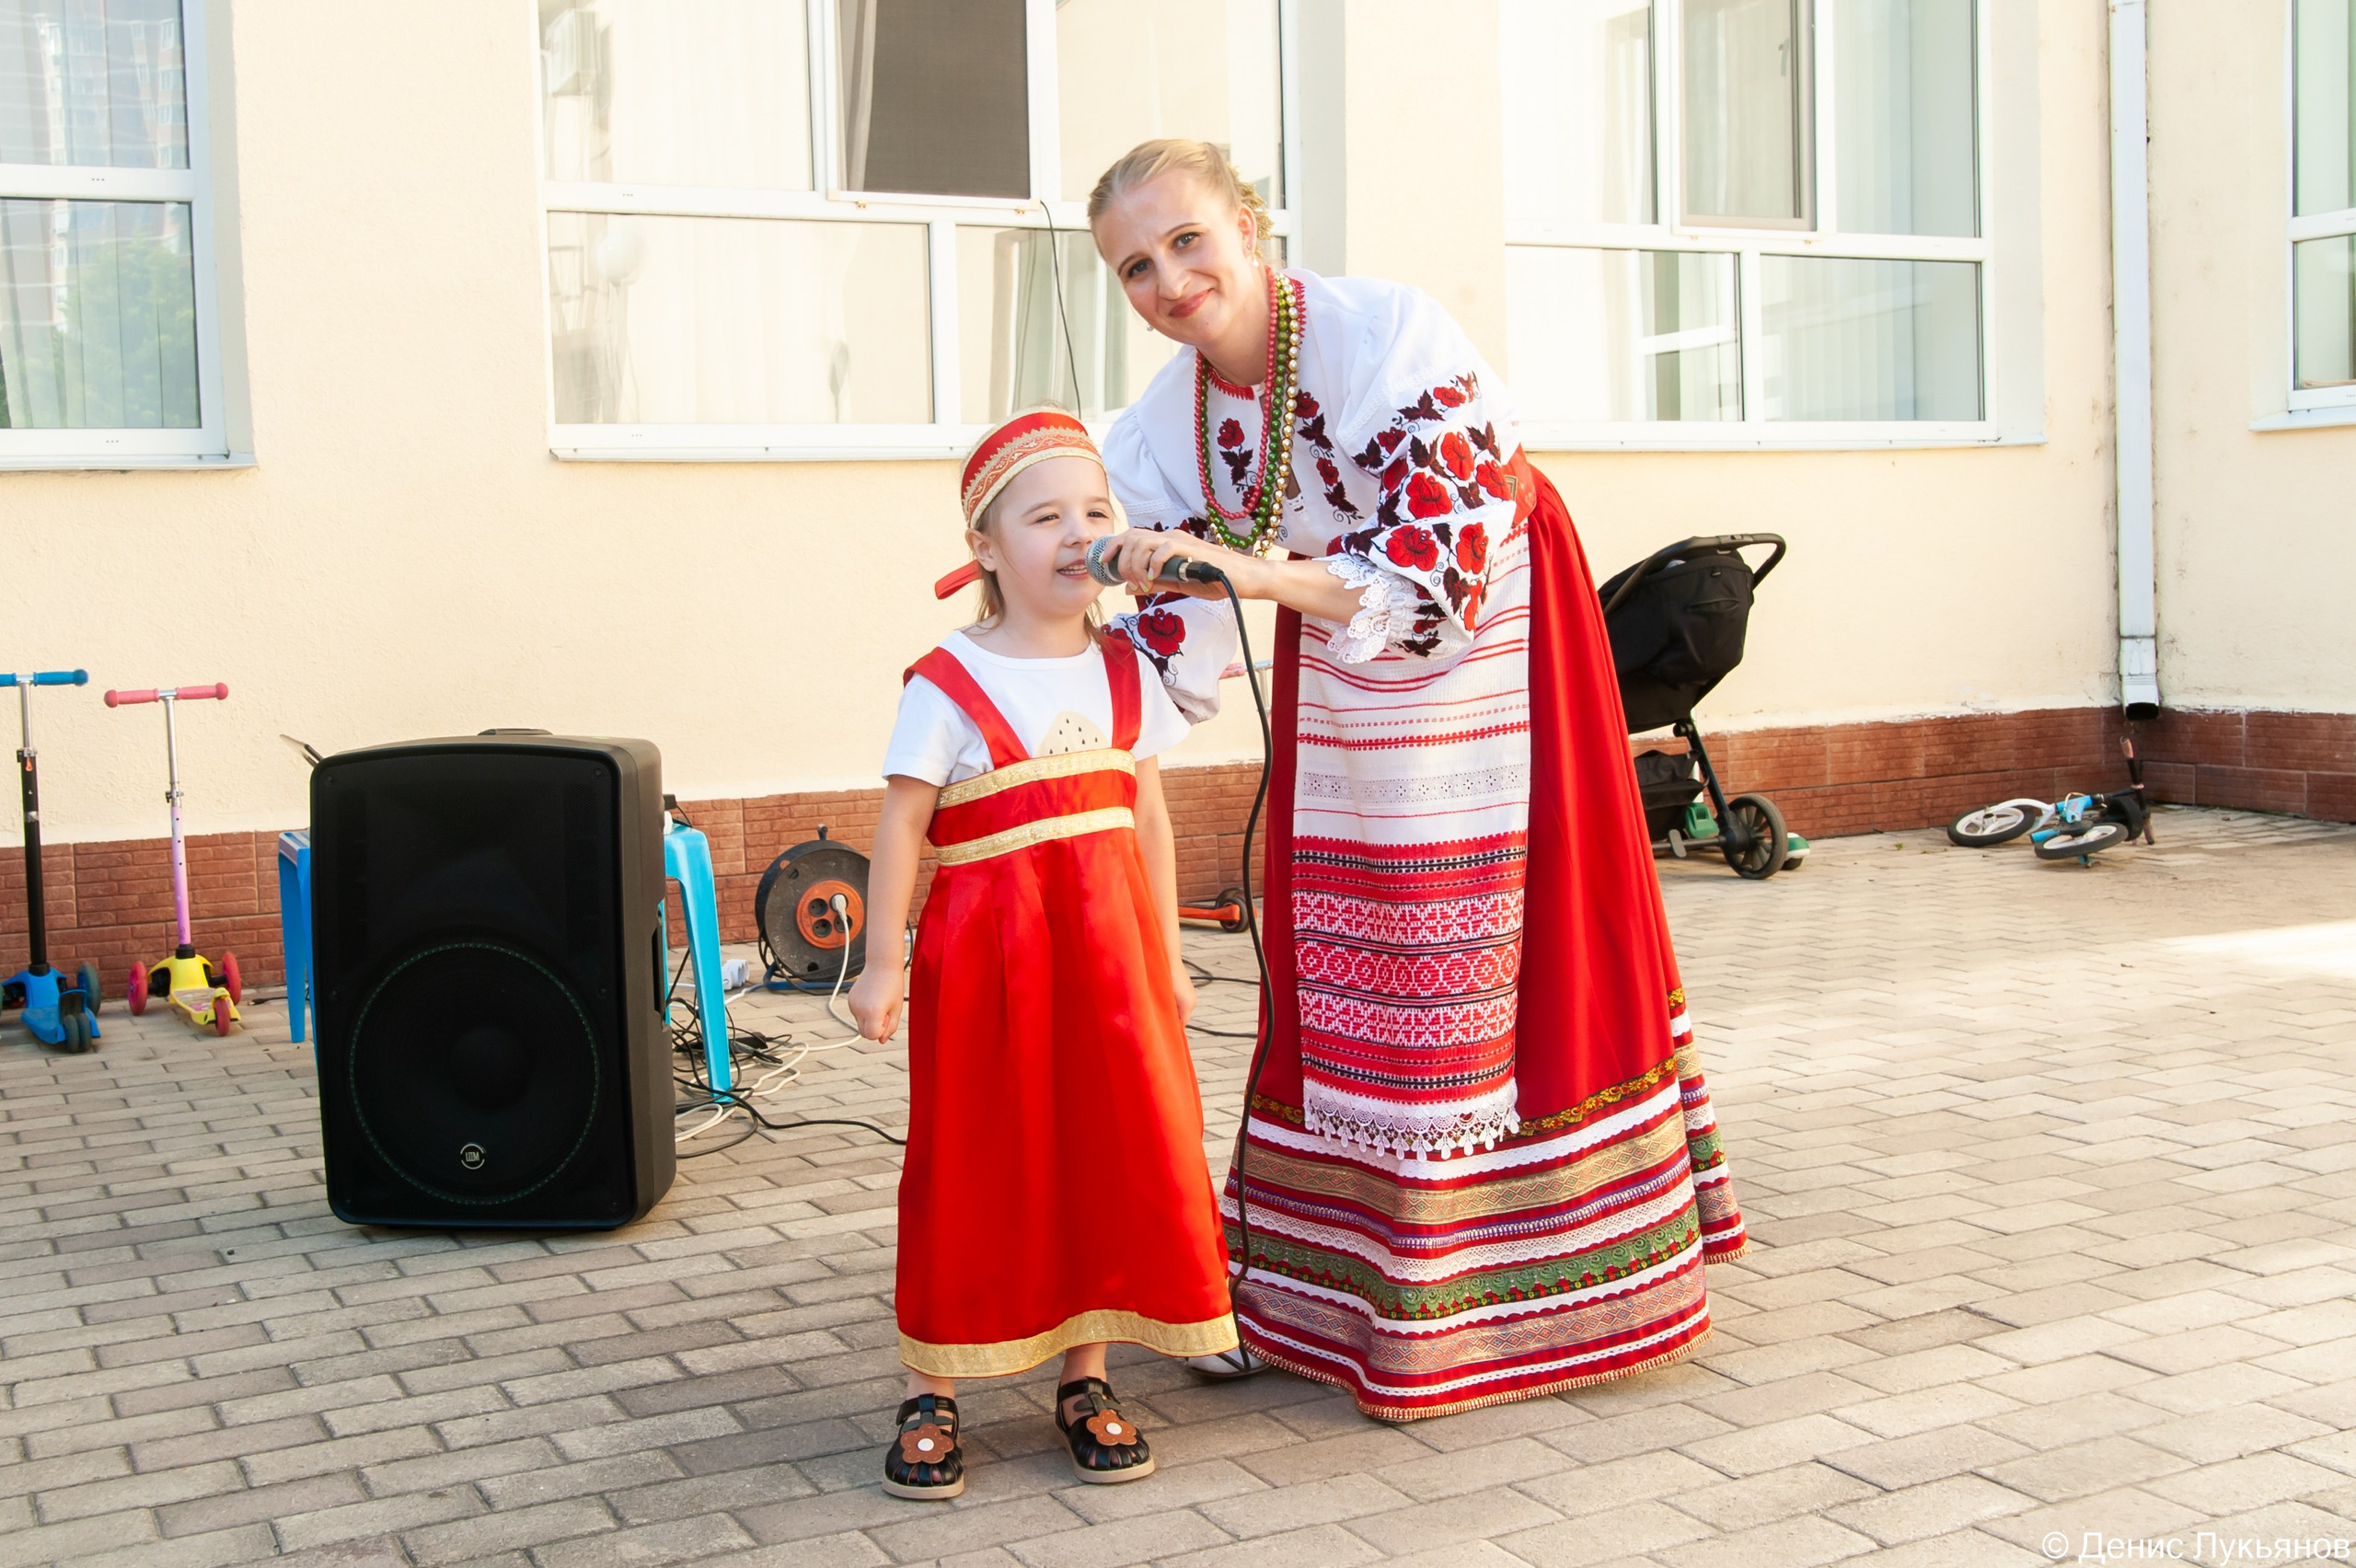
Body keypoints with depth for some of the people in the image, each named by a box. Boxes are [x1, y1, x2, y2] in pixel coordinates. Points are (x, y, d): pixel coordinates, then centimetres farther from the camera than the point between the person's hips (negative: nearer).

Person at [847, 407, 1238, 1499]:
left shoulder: (1126, 675, 7)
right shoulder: (946, 688, -8)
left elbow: (1148, 816, 11)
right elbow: (901, 825, -7)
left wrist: (1165, 954, 11)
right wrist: (883, 961, -9)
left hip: (1107, 952, 5)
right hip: (986, 956, -4)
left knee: (1112, 1154, 8)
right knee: (972, 1168, 1)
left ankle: (1085, 1380, 22)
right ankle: (931, 1393, 14)